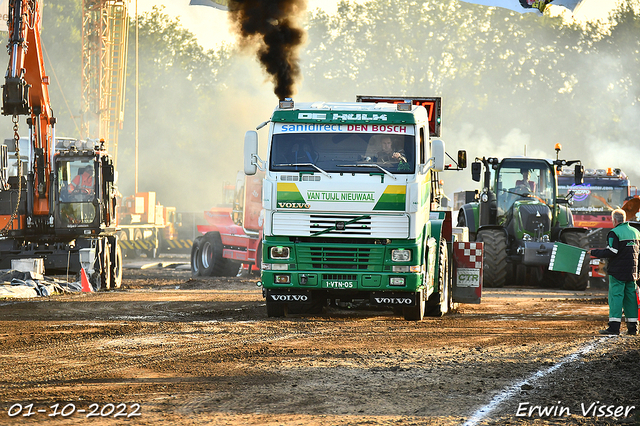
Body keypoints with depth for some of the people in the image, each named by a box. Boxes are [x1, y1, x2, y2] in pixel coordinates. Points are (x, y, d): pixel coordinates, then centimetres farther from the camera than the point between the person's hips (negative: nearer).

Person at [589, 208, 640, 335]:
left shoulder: (614, 233, -10)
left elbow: (611, 252, -16)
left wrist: (594, 252, -7)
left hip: (618, 271, -7)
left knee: (616, 296, -6)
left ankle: (614, 326, -12)